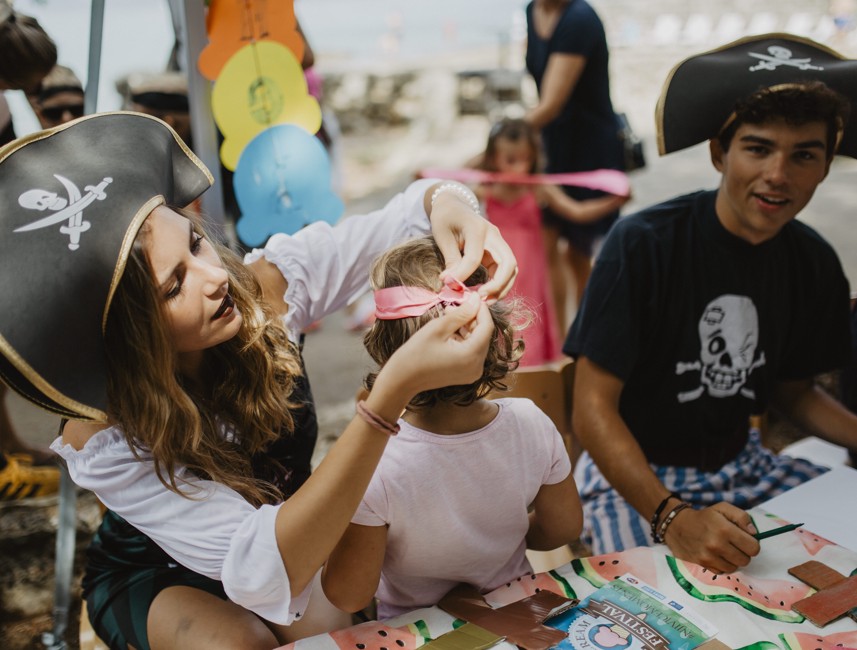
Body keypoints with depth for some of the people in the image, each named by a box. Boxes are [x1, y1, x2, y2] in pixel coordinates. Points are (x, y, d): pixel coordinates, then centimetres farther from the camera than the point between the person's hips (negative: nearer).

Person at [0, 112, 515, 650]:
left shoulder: (261, 287, -24)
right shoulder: (103, 443, -33)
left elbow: (399, 221, -14)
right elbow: (269, 571, -43)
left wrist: (446, 203, -41)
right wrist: (396, 390, -55)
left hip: (288, 521, 4)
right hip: (160, 578, -3)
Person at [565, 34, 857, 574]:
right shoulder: (643, 244, -19)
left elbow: (793, 389, 14)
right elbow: (593, 407, -20)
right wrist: (672, 518, -33)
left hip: (742, 464, 6)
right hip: (632, 473, -6)